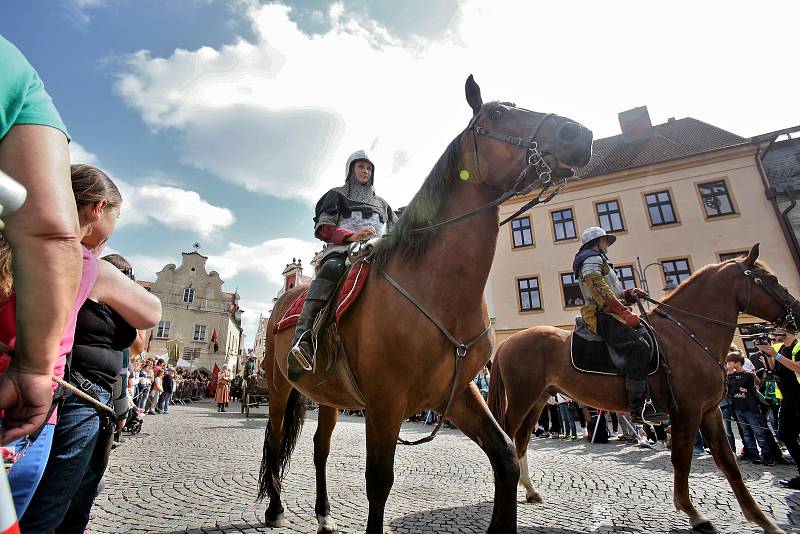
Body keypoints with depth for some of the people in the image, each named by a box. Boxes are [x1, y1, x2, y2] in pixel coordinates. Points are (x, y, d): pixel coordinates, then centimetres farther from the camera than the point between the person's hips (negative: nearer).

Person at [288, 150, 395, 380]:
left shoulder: (381, 203, 34)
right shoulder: (337, 195, 22)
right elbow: (323, 228, 8)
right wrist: (351, 236, -11)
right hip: (341, 251, -4)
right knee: (331, 268, -40)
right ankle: (302, 339, -49)